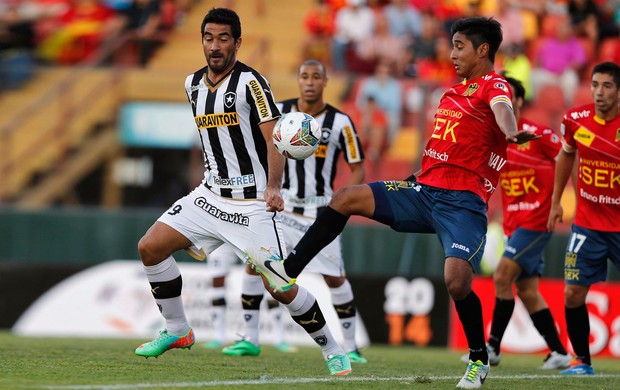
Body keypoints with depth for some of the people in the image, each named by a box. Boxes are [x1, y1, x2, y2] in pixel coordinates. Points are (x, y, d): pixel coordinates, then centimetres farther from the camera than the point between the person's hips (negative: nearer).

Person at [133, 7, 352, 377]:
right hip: (211, 194, 7)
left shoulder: (250, 82, -13)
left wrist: (273, 188, -30)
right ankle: (177, 331, 11)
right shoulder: (193, 84, 9)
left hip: (252, 203, -7)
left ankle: (333, 350, 5)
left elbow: (274, 138, -18)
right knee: (150, 247, -4)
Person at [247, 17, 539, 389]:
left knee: (457, 282, -24)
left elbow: (502, 108, -31)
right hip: (424, 190, 8)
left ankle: (479, 359, 1)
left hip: (463, 203, -8)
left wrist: (512, 133, -53)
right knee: (346, 198, -2)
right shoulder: (454, 92, 20)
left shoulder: (493, 84, -6)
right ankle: (289, 271, 3)